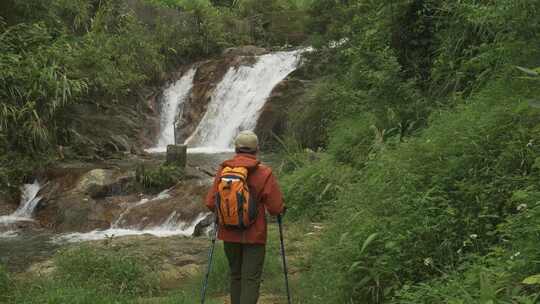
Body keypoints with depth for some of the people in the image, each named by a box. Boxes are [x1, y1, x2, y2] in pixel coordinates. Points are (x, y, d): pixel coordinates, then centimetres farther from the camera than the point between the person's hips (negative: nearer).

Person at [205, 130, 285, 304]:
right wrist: (281, 209, 10)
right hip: (254, 235, -3)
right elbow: (276, 208, -13)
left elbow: (211, 203, -4)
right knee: (251, 279, 1)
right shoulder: (264, 173, -12)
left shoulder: (223, 171, -4)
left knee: (235, 275, 19)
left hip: (229, 233, 3)